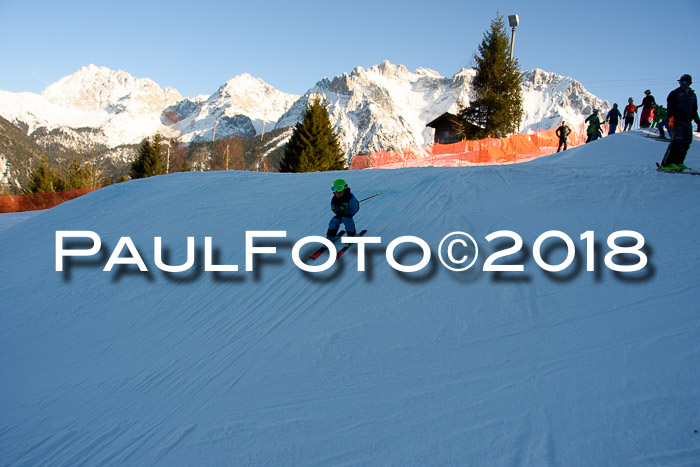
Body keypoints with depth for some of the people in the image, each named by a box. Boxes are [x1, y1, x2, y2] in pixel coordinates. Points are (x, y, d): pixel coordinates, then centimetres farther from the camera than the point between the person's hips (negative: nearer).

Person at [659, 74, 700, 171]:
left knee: (686, 144, -1)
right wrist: (671, 118, -20)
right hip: (677, 122, -6)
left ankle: (678, 163, 8)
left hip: (688, 123, 6)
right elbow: (670, 108, -5)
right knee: (677, 142, -17)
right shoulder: (674, 93, 4)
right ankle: (666, 164, -18)